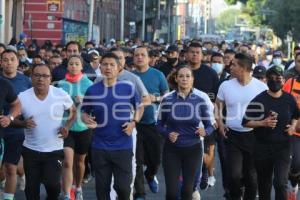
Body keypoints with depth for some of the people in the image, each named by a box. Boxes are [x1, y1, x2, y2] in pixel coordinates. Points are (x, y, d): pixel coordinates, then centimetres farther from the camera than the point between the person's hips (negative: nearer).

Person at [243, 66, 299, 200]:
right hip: (262, 147, 0)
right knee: (264, 184, 15)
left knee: (280, 183, -14)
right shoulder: (259, 100, -7)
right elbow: (246, 122, -6)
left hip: (283, 147, 0)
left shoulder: (289, 99, 1)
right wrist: (262, 123, -21)